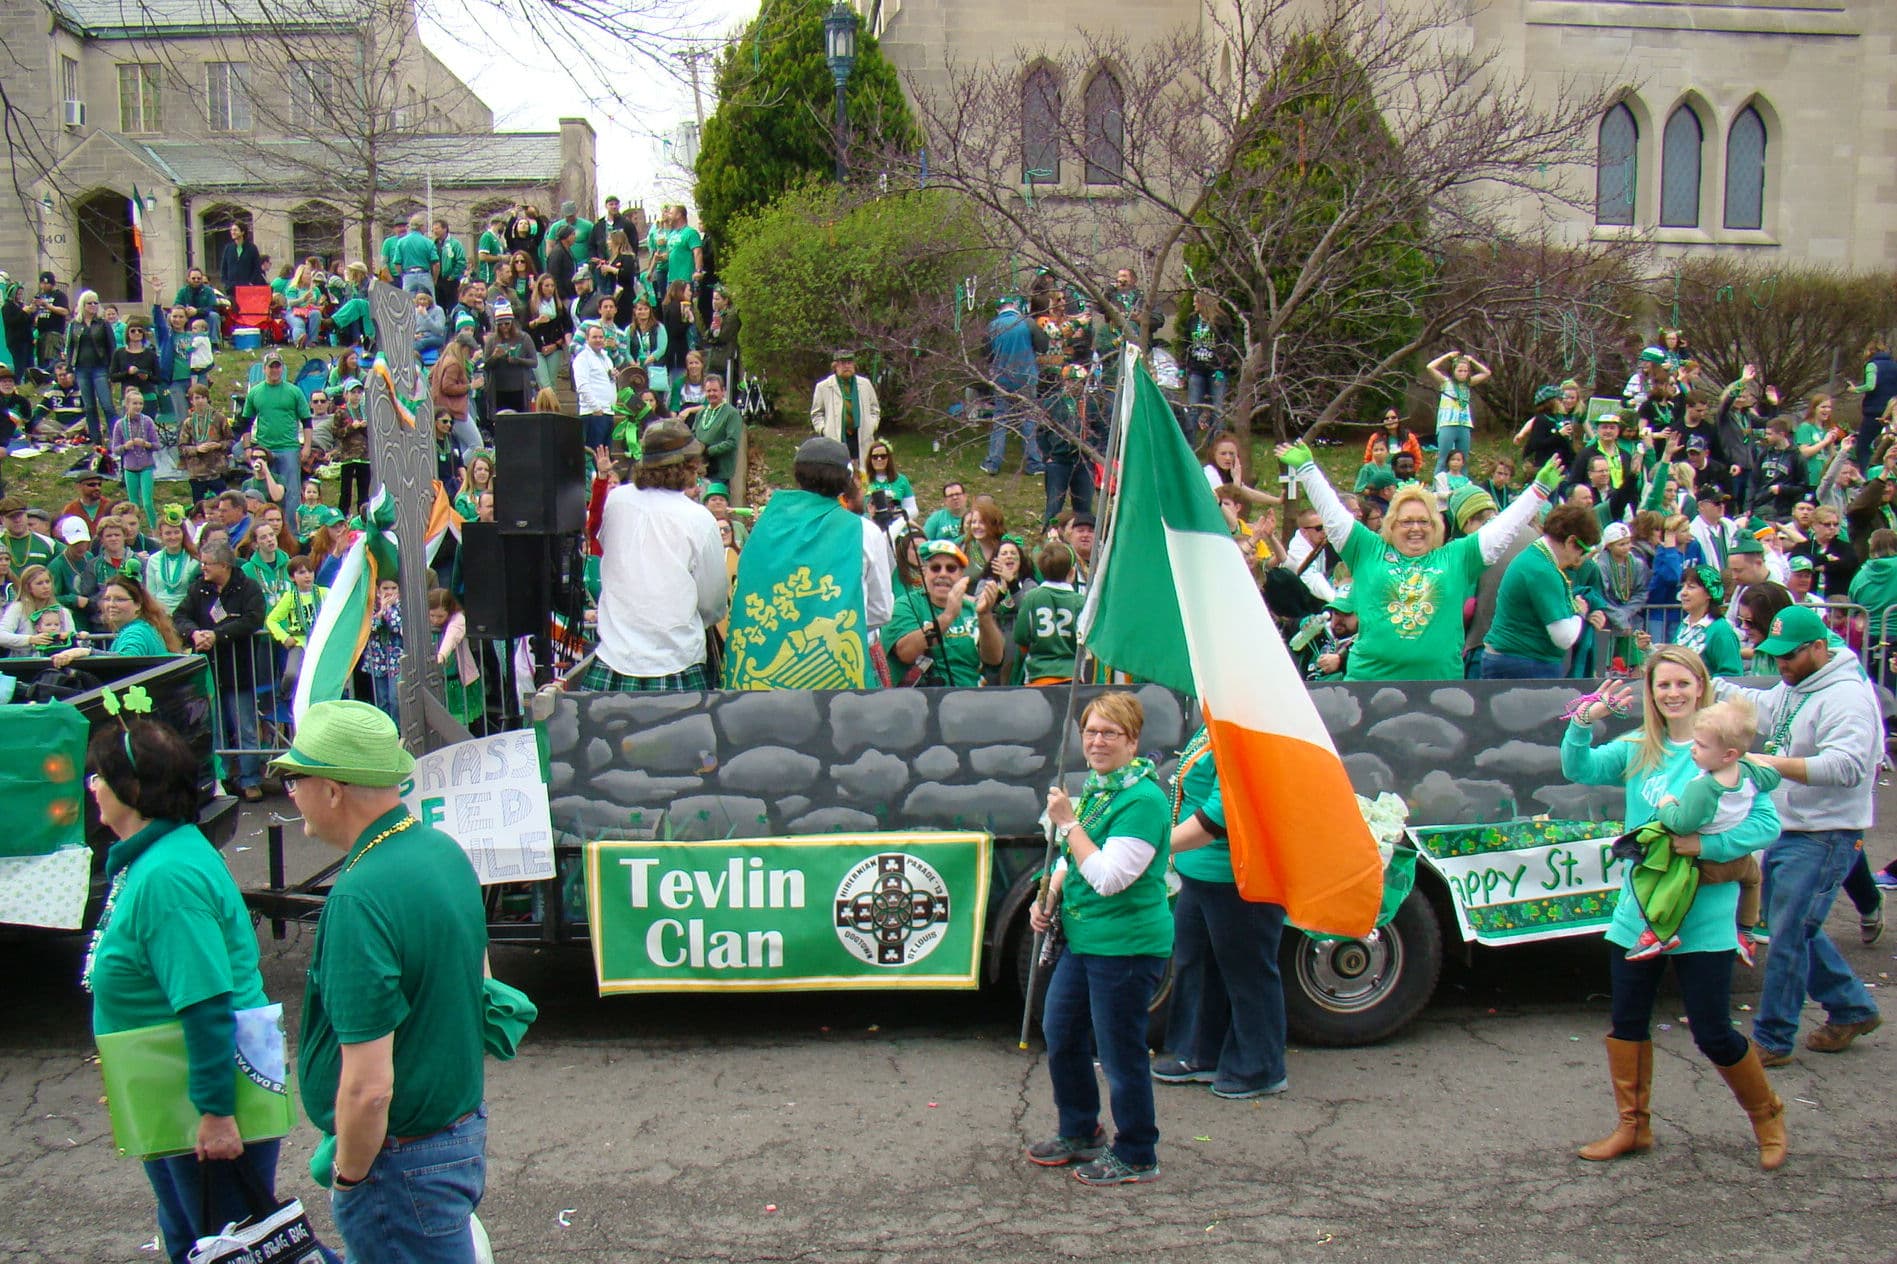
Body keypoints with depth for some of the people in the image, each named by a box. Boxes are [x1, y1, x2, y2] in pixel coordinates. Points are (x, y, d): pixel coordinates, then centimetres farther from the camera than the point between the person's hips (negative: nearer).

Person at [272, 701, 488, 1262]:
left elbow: (368, 1086, -27)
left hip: (401, 1159, -8)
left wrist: (347, 1175, -10)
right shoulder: (445, 850, 1)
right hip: (465, 1128, 8)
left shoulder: (359, 900, -27)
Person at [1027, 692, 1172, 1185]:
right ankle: (1079, 1132, 40)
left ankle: (1136, 1157, 21)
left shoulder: (1143, 799, -20)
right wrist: (1048, 898, 6)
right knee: (1060, 1034, 20)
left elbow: (1108, 877, -26)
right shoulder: (1095, 787, 9)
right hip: (1083, 939, 10)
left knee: (1120, 1052, 2)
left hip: (1128, 945, -10)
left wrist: (1067, 822, -21)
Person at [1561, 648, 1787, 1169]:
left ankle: (1768, 1116, 30)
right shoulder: (1637, 750, 5)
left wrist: (1706, 844, -26)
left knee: (1712, 1034, 3)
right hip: (1638, 912, 5)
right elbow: (1580, 770, -5)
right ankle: (1633, 1127, 27)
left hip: (1704, 918, -5)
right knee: (1627, 1022, 11)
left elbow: (1767, 823, -14)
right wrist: (1583, 724, -22)